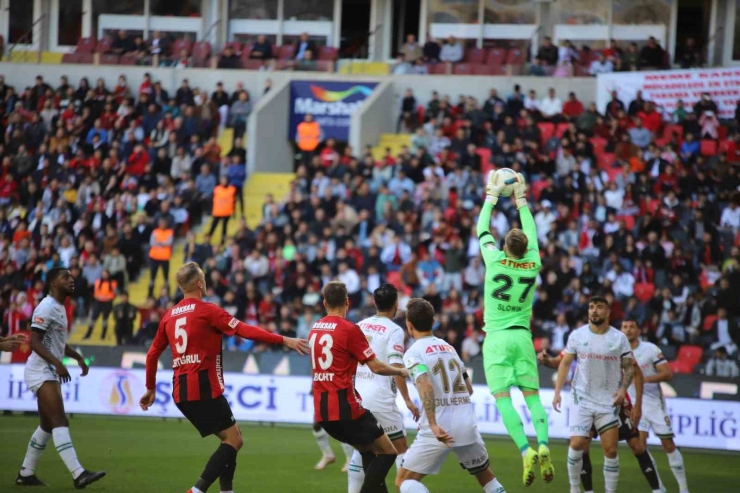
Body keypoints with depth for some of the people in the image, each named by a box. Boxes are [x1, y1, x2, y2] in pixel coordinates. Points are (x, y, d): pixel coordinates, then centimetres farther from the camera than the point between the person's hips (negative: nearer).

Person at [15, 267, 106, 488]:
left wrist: (77, 357, 14)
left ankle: (26, 474, 22)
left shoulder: (60, 308, 17)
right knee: (59, 421, -18)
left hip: (51, 372, 11)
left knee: (48, 425, 14)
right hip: (41, 372, -11)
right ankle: (78, 474, -28)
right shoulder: (47, 308, -14)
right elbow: (35, 342, -21)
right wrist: (57, 363, -29)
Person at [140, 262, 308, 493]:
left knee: (231, 437, 17)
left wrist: (151, 388, 30)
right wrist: (284, 340, -10)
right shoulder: (207, 311, -7)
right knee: (233, 440, -2)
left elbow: (153, 354, 18)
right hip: (204, 389, -8)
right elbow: (245, 331, -12)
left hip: (181, 392, 8)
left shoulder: (169, 316, 13)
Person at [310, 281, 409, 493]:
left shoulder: (314, 329, 10)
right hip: (345, 406, -8)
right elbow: (376, 367, -10)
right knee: (387, 452, 2)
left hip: (322, 409, 8)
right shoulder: (349, 329, -11)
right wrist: (401, 372, 8)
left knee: (369, 451, 23)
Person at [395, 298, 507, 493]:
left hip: (440, 430, -6)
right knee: (487, 477, 23)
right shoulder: (449, 347, 16)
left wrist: (433, 425, -28)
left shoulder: (413, 353, -4)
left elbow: (425, 386, -22)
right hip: (468, 426, 6)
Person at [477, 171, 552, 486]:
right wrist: (521, 199, 29)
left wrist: (491, 197, 23)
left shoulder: (495, 261, -7)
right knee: (532, 395, 4)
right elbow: (531, 232, 18)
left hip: (497, 339, -3)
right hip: (523, 338, 3)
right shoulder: (533, 265, 1)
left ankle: (525, 450, -24)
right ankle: (543, 444, -19)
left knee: (502, 397, -7)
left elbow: (482, 230, 10)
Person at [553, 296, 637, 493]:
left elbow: (629, 367, 3)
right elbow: (565, 363, 6)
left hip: (609, 402, 0)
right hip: (582, 399, 0)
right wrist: (557, 392, 0)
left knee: (611, 449, -1)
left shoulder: (619, 338, -2)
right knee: (577, 444, -12)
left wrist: (623, 388, -14)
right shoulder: (577, 335, -2)